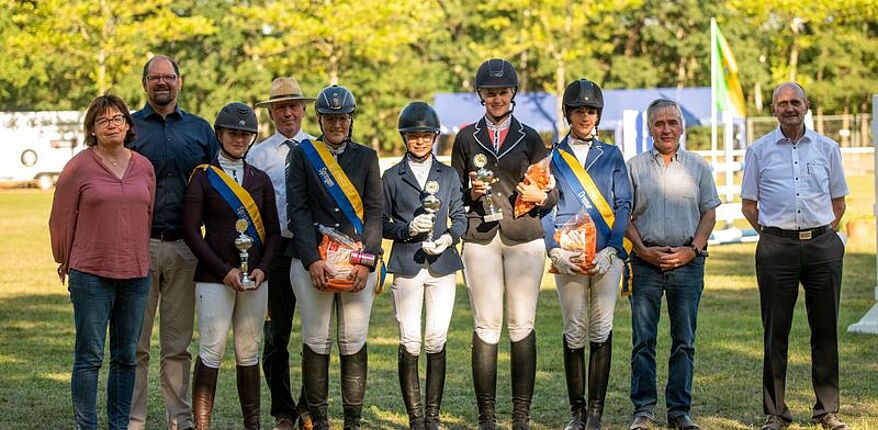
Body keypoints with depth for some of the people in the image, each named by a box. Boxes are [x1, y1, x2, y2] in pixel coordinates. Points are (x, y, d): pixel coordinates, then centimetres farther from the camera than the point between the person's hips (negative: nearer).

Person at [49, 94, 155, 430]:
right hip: (91, 275, -4)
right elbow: (62, 219, 1)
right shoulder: (79, 167, -5)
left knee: (126, 357, 10)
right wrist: (66, 262, 10)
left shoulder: (144, 167, 7)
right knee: (90, 356, -2)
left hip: (136, 275, 4)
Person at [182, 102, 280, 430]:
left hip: (255, 278, 4)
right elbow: (191, 231, -6)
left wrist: (262, 268, -5)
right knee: (211, 352, -8)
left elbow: (273, 231, 12)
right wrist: (224, 271, -12)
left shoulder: (260, 179, 12)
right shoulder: (203, 177, -1)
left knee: (249, 353, 8)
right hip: (214, 278, -4)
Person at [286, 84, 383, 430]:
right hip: (313, 260, -1)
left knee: (355, 342, -1)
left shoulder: (366, 157, 13)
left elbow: (375, 211, 6)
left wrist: (365, 261, -7)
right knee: (316, 341, -1)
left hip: (357, 260, 1)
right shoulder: (302, 155, 8)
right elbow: (297, 210, 0)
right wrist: (312, 261, -11)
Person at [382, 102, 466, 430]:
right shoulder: (392, 177, 8)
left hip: (442, 267, 1)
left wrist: (449, 237, -9)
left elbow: (460, 217, 11)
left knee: (437, 342, -2)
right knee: (410, 344, -5)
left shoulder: (448, 175, 13)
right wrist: (409, 229, -12)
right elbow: (382, 224, 6)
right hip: (406, 266, -1)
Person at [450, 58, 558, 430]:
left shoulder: (529, 138, 11)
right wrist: (471, 193, -7)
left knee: (522, 325, -4)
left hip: (524, 236, 0)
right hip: (480, 238, 0)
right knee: (486, 326, -3)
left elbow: (553, 193, 11)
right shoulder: (466, 138, 12)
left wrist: (539, 197, -10)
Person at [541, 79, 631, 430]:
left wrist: (611, 250, -7)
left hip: (608, 253, 0)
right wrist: (557, 252, -8)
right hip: (569, 256, 0)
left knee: (601, 330, -6)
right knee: (574, 332, -2)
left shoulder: (612, 155, 14)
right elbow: (545, 209, 6)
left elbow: (623, 206, 7)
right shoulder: (553, 157, 12)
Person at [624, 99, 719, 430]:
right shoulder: (635, 167, 8)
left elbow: (709, 213, 7)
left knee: (684, 341, 2)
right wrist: (643, 250, -7)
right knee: (643, 340, -1)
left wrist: (693, 249, -6)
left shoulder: (698, 166, 10)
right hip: (645, 262, 0)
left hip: (687, 262, 1)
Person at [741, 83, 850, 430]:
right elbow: (748, 204, 12)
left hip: (823, 245, 1)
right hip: (777, 246, -1)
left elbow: (838, 201, 17)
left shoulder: (827, 148, 11)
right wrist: (772, 234, 5)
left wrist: (823, 233, 9)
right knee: (776, 331, 0)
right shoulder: (759, 151, 8)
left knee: (826, 329, 3)